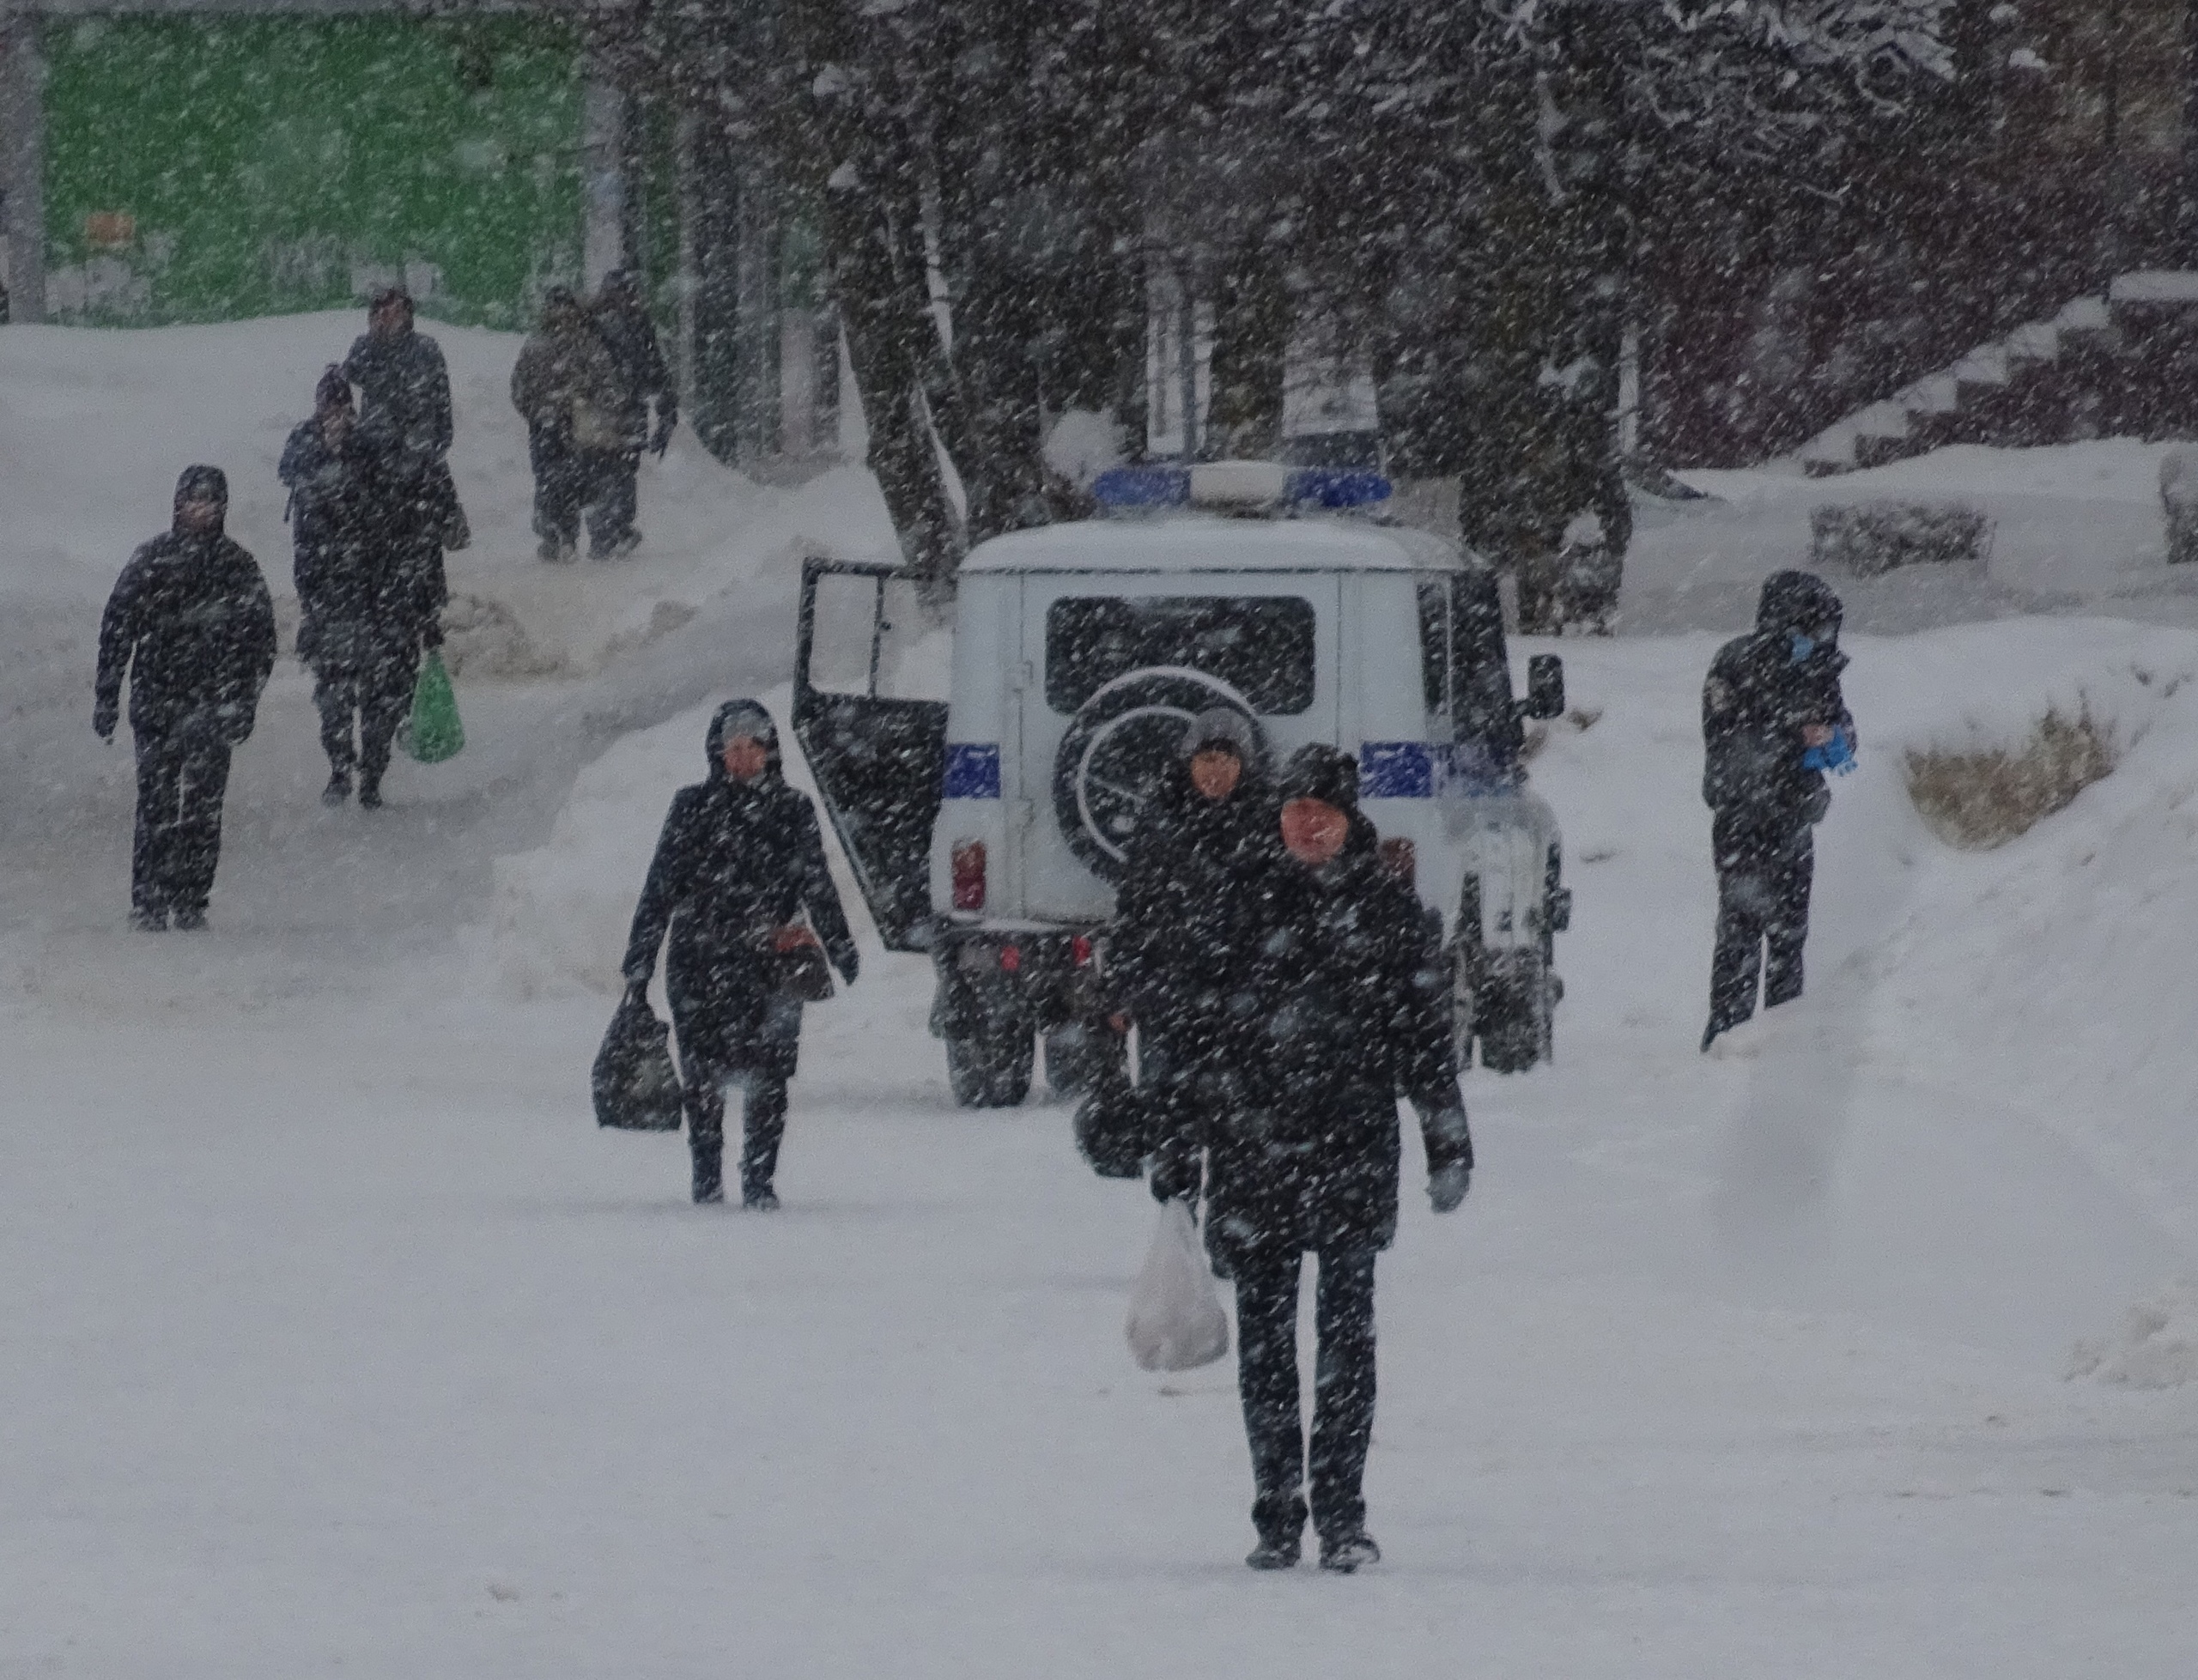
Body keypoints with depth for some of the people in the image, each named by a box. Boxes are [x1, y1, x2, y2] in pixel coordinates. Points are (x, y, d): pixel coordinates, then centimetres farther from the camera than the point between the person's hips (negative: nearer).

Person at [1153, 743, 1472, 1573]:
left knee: (1347, 1326, -6)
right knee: (1263, 1333, 3)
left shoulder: (1386, 905, 6)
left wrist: (1448, 1145, 4)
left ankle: (1341, 1512, -4)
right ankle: (1275, 1514, 9)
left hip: (1353, 1140, -2)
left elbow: (1425, 1030, 8)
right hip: (1253, 1141, 2)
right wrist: (1179, 1141, 11)